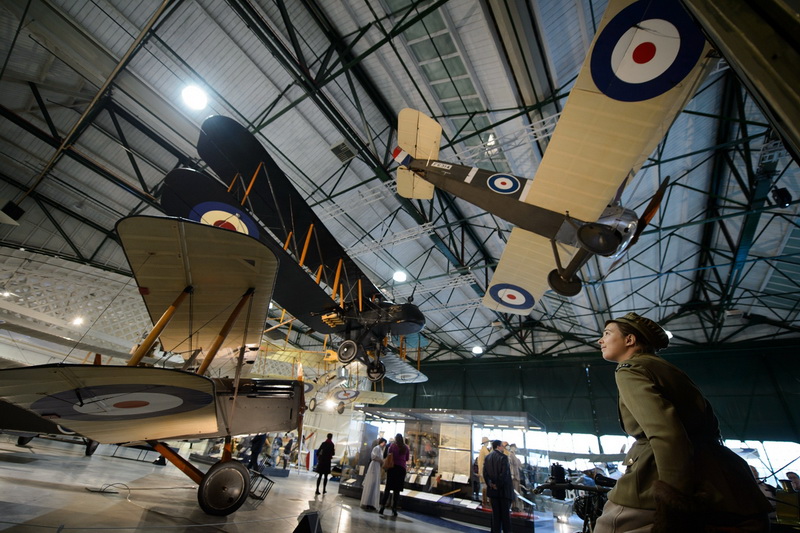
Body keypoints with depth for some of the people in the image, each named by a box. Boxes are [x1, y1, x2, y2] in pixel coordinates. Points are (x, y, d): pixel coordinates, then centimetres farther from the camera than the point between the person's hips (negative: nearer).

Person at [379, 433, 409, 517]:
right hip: (401, 468, 1)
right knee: (397, 490, 5)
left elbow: (388, 455, 0)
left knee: (388, 488, 5)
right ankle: (394, 509, 5)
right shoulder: (406, 447, 3)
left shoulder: (393, 445, 0)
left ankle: (382, 507, -1)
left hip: (392, 467, 0)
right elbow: (407, 458, 11)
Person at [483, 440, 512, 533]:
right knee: (505, 513, 6)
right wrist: (499, 485, -11)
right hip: (503, 490, -5)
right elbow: (504, 474, -20)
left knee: (495, 513, 13)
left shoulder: (488, 457, 7)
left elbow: (485, 473, 2)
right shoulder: (503, 457, -13)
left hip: (493, 489, 5)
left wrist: (490, 484, -1)